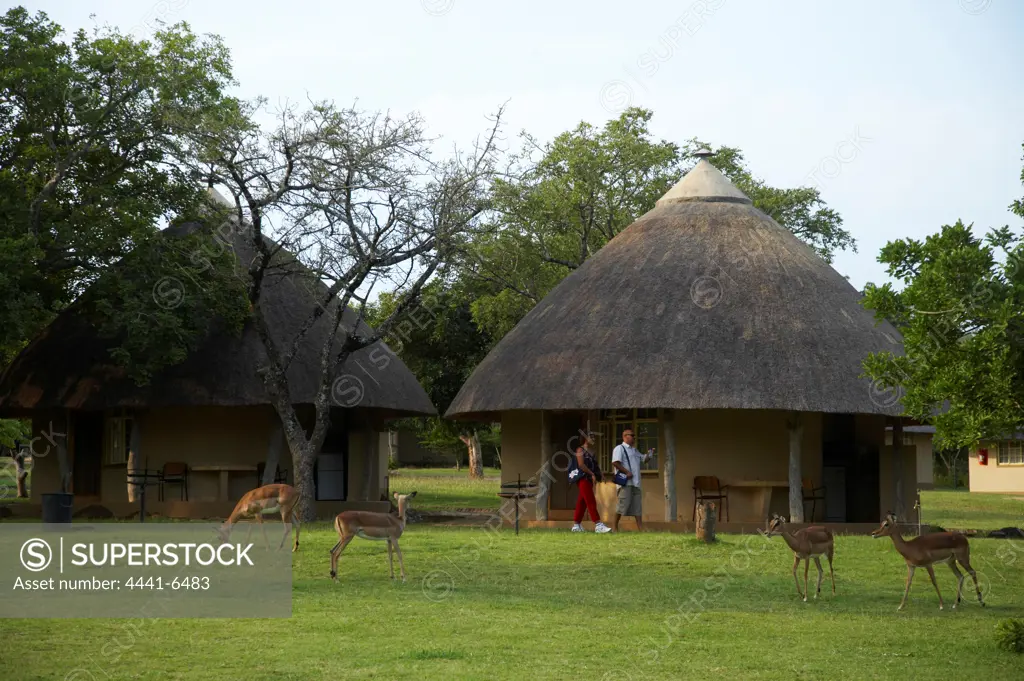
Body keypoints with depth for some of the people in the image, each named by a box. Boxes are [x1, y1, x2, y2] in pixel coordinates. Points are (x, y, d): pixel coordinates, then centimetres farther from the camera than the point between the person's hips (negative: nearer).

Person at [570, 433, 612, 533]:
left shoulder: (590, 452, 20)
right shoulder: (580, 450, -5)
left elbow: (594, 466, 20)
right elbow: (581, 465, -15)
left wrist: (596, 475, 2)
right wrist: (592, 474, -15)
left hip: (589, 479, 8)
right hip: (583, 478, -8)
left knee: (582, 503, 9)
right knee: (591, 502, -14)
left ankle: (576, 525, 12)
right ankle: (598, 525, -21)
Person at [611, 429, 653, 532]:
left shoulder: (634, 450, 23)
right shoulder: (619, 448, -4)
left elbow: (644, 459, 32)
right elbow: (615, 462, -16)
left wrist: (649, 453, 11)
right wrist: (626, 472, -19)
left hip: (635, 482, 8)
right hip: (625, 481, -8)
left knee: (637, 505, 5)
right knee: (623, 504, -11)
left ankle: (640, 528, 4)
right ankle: (614, 525, -2)